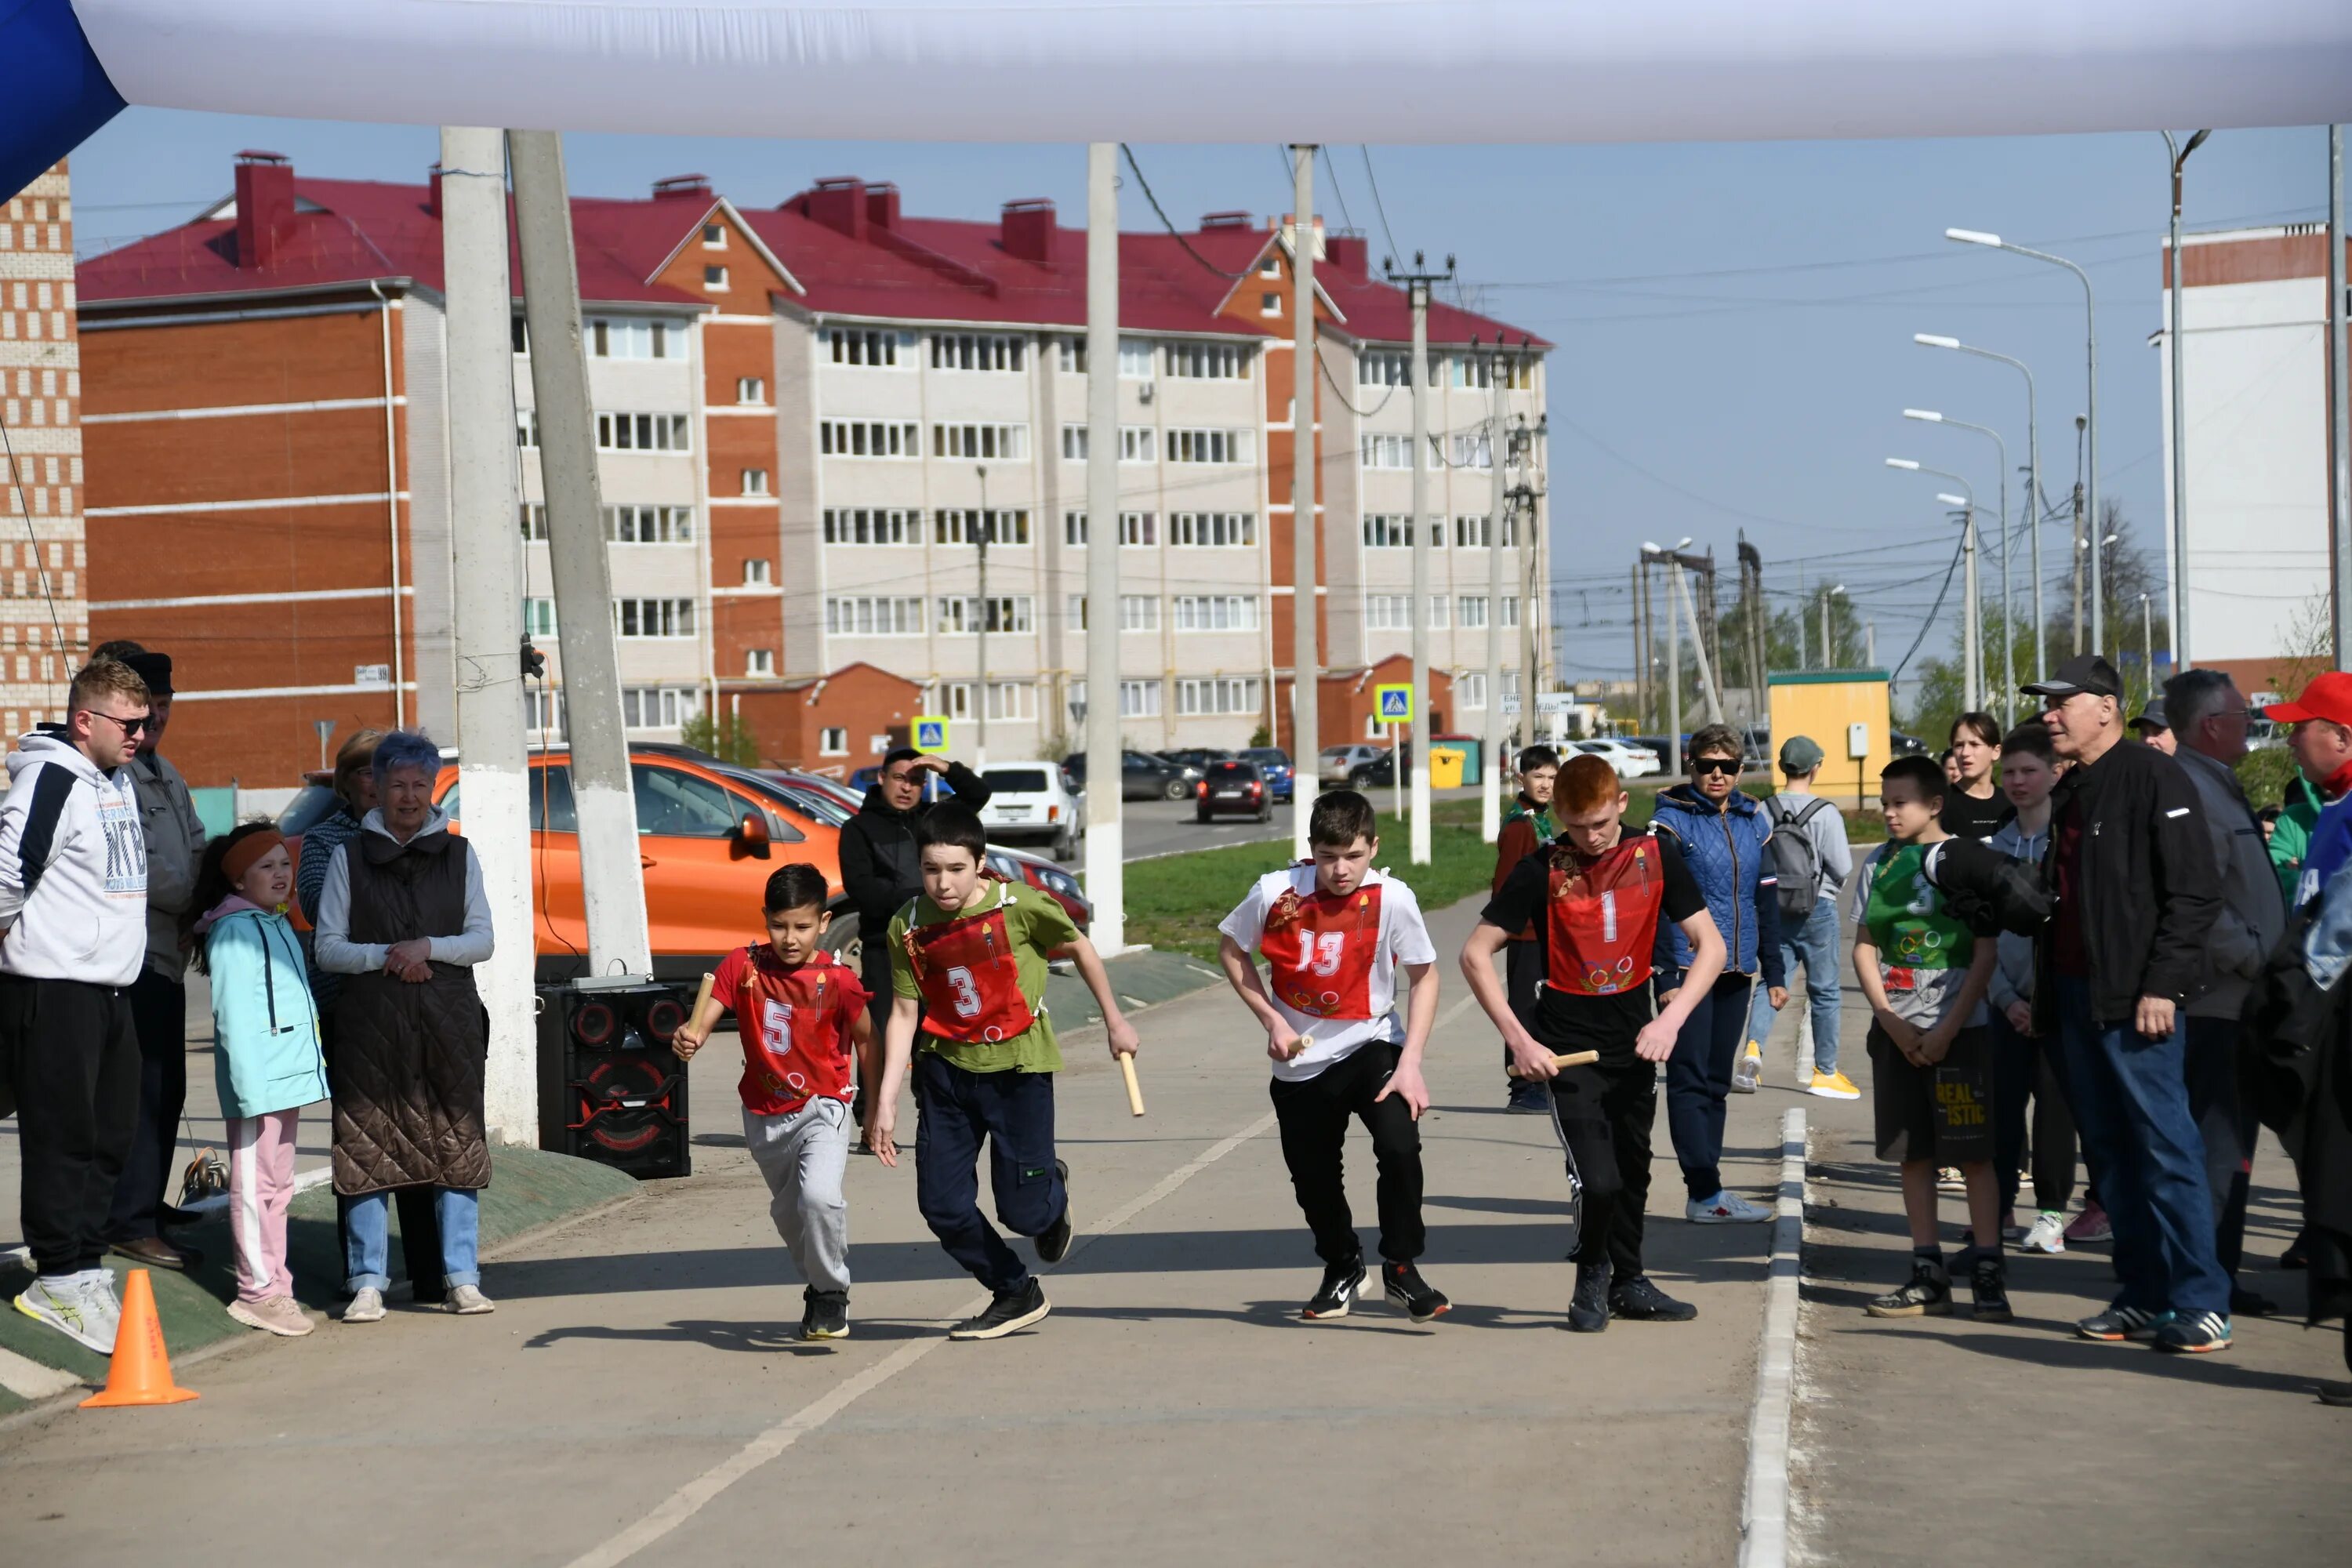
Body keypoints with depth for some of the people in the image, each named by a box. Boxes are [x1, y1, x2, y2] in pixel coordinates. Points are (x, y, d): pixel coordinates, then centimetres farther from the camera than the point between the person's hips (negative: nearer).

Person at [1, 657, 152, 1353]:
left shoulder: (120, 781, 14)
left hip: (111, 988, 9)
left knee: (112, 1134, 12)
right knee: (62, 1138, -5)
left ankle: (82, 1265, 21)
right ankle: (62, 1280, 0)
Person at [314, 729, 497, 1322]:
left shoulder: (458, 854, 11)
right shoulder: (349, 857, 7)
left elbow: (482, 939, 6)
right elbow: (328, 947, 3)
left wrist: (429, 948, -11)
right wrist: (384, 956, -13)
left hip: (448, 1022, 1)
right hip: (370, 1022, -1)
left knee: (457, 1147, -1)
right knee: (369, 1149, -4)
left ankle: (462, 1278, 3)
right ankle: (368, 1282, 2)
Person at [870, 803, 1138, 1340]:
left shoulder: (1021, 905, -15)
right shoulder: (908, 926, -6)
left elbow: (1079, 948, 2)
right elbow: (904, 1013, -2)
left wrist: (1114, 1019, 12)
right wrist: (885, 1101, -6)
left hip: (1017, 1066, -3)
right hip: (946, 1069, 3)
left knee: (1024, 1210, -2)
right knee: (942, 1205, -2)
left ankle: (1053, 1186, 37)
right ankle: (1016, 1295, 22)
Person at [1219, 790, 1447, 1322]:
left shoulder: (1392, 898, -17)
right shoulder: (1276, 893, -15)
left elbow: (1424, 976, -7)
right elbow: (1230, 949, 2)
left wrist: (1410, 1063, -14)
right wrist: (1271, 1019, -7)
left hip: (1370, 1045, -2)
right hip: (1300, 1063, 2)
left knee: (1400, 1146, -24)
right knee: (1313, 1179, 12)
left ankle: (1401, 1269, -5)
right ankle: (1342, 1269, 41)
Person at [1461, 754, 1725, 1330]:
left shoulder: (1656, 856, -5)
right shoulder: (1542, 870, -13)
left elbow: (1709, 945, -4)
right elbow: (1475, 954, -9)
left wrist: (1671, 1020, -18)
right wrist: (1518, 1039, -16)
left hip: (1635, 1044, 4)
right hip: (1568, 1048, -4)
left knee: (1633, 1172, 15)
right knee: (1597, 1180, -13)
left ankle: (1628, 1283, 35)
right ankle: (1591, 1273, 14)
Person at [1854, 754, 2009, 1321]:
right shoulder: (1879, 865, 8)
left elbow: (1986, 951, -7)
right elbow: (1864, 948, 9)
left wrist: (1948, 1029, -12)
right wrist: (1891, 1022, -3)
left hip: (1959, 1030, -5)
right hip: (1897, 1031, 5)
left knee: (1974, 1153, -5)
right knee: (1913, 1153, 7)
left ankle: (1987, 1273, -3)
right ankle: (1928, 1274, 12)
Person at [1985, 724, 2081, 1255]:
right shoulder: (1996, 846, 11)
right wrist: (2006, 997, -2)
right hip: (2010, 1000, 4)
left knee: (2054, 1103, -3)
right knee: (2001, 1103, 1)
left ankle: (2050, 1212, 5)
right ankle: (1998, 1208, 9)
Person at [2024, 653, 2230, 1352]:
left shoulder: (2153, 777, -9)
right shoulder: (2068, 793, 18)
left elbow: (2195, 894, -14)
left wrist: (2162, 985, -18)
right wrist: (2041, 990, 16)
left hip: (2136, 999, -9)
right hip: (2076, 994, 9)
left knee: (2165, 1146, -8)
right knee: (2109, 1152, 10)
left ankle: (2201, 1302, -5)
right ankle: (2143, 1295, 15)